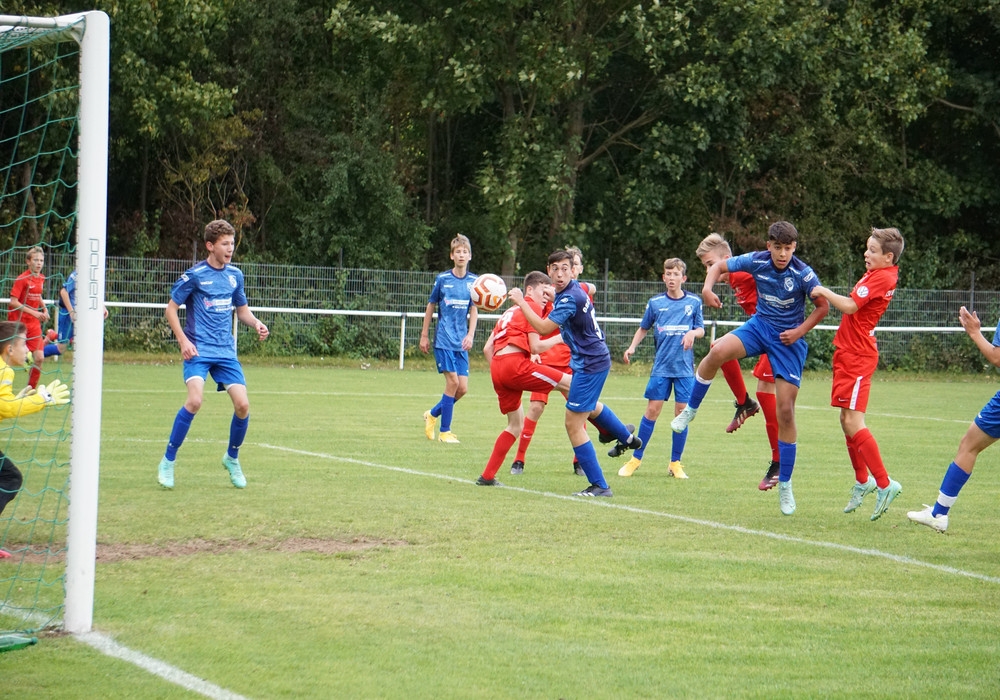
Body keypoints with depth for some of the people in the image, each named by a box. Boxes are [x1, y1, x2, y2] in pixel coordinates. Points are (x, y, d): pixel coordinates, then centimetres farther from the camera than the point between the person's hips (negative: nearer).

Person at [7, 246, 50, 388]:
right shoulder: (22, 279, -14)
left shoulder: (41, 279, 6)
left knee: (39, 358, -3)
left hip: (34, 323, 6)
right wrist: (33, 312, -22)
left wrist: (44, 308, 6)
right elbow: (13, 302, -18)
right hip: (18, 321, -6)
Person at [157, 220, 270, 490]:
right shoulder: (195, 275, -6)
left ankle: (232, 458, 19)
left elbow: (242, 309, 21)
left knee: (242, 405, -7)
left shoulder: (235, 275, 9)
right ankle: (168, 461, -10)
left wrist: (256, 324, 0)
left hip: (225, 351, 5)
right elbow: (171, 308, -1)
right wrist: (183, 340, -12)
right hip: (198, 350, -5)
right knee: (195, 400, -25)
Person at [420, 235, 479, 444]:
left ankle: (433, 414, 25)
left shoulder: (473, 281, 5)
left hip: (461, 342, 4)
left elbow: (474, 311, 8)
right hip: (444, 340, -4)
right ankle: (444, 431, 0)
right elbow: (430, 306, 7)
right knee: (453, 382, -11)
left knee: (462, 388, 1)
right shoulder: (443, 279, -3)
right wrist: (424, 335, 8)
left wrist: (470, 335, -6)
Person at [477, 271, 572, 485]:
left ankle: (487, 476, 15)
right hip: (516, 363, -8)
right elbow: (535, 347, -3)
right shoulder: (532, 307, 5)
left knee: (516, 424, 19)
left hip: (497, 367, 8)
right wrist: (558, 339, 10)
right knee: (570, 383, -5)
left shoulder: (510, 312, 30)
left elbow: (487, 349, 26)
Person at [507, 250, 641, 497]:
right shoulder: (575, 287, 1)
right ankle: (627, 438, 59)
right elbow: (590, 289, 26)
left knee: (573, 423, -9)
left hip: (590, 364, -10)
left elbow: (543, 328, -31)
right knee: (589, 406, 37)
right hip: (595, 358, 10)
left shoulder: (570, 299, -27)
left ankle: (599, 486, -5)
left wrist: (520, 301, -25)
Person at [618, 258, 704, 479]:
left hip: (685, 367, 0)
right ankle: (636, 459, 8)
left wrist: (693, 333, -14)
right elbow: (643, 328, 15)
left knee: (682, 412, 0)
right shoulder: (655, 303, 4)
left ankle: (675, 463, 10)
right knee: (652, 410, -3)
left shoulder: (694, 302, 3)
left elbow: (701, 330, 9)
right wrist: (632, 347, 1)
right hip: (661, 366, 0)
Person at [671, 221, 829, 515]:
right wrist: (708, 288, -20)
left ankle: (785, 485, 8)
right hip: (759, 326, 2)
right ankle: (690, 410, -7)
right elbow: (719, 266, 1)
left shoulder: (803, 274, -18)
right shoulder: (757, 262, -11)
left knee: (786, 412, -4)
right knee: (718, 351, -30)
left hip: (788, 339, -2)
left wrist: (800, 331, -18)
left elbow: (823, 306, -5)